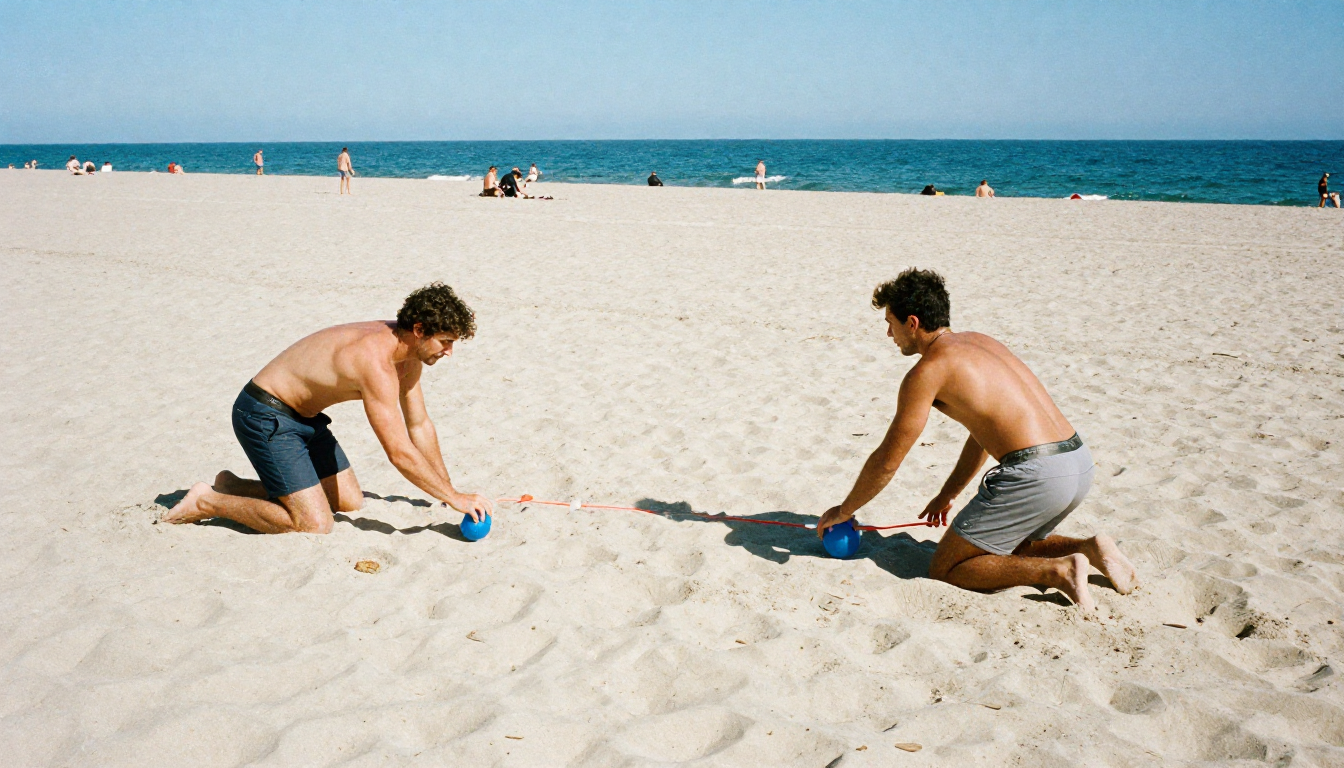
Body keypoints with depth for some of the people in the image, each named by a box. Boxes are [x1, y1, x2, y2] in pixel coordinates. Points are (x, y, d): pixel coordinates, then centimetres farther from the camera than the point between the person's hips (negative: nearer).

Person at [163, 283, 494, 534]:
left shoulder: (409, 353, -1)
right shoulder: (376, 361, -30)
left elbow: (419, 425, 11)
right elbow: (399, 452, -31)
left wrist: (447, 487, 11)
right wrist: (454, 497, -23)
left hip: (303, 416, 10)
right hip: (264, 415, -10)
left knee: (350, 502, 15)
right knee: (315, 524, -16)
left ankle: (236, 487, 23)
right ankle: (207, 502, 0)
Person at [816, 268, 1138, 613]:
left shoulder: (928, 369, -7)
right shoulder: (977, 341, 19)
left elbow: (887, 461, -2)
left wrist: (844, 510, 14)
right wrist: (948, 494, 37)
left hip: (1036, 474, -9)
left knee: (945, 569, 4)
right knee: (1004, 548, 31)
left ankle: (1058, 572, -9)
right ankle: (1088, 548, 11)